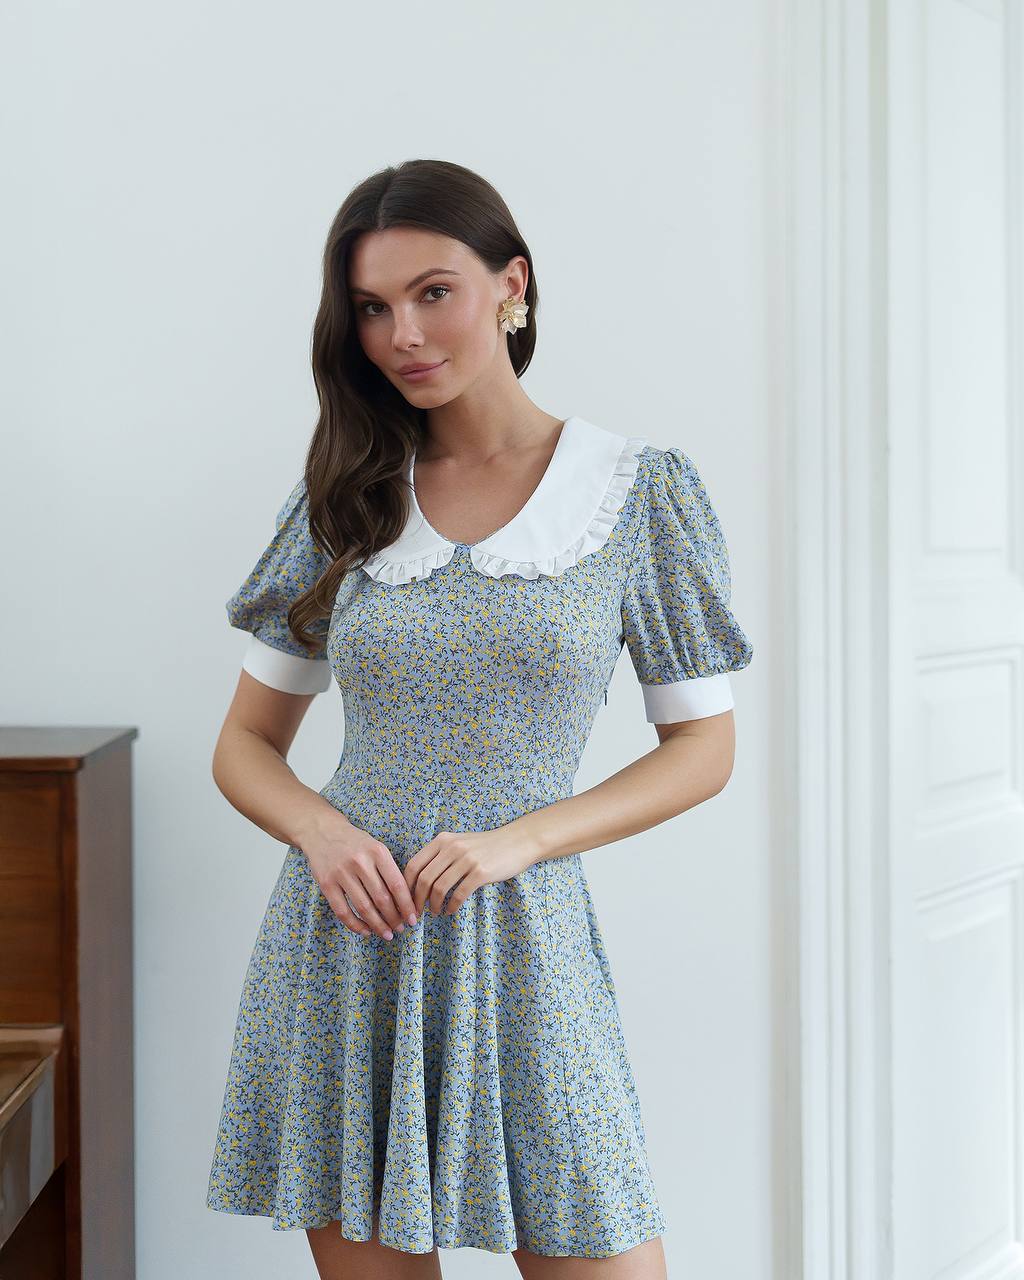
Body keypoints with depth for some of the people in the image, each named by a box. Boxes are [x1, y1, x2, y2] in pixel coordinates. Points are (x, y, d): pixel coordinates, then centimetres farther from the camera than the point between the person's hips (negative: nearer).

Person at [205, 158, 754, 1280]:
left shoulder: (641, 492, 0)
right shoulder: (344, 499, 6)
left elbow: (703, 747, 3)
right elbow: (245, 743, 11)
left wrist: (517, 841, -12)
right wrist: (322, 830, -11)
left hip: (519, 945, -2)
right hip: (342, 943, 2)